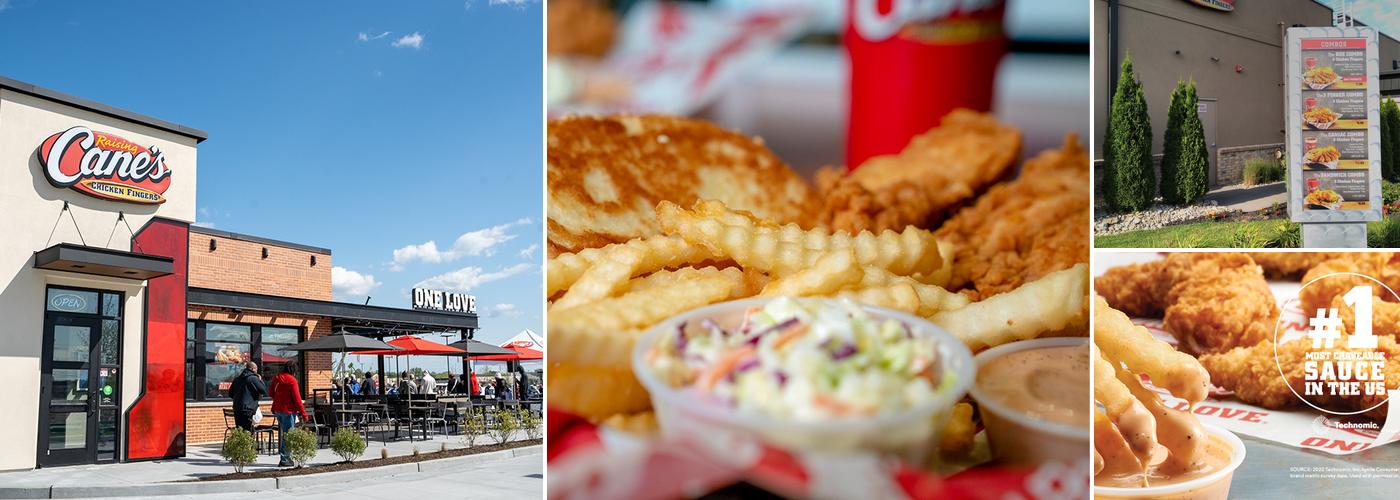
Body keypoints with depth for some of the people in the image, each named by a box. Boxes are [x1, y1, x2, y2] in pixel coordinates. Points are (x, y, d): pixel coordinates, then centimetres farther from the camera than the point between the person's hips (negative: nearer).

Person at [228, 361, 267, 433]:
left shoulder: (237, 379, 14)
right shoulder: (253, 378, -8)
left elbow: (230, 394, 20)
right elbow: (264, 391, -8)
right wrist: (260, 380, 5)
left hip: (236, 409, 7)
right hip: (248, 409, -7)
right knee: (248, 432, -7)